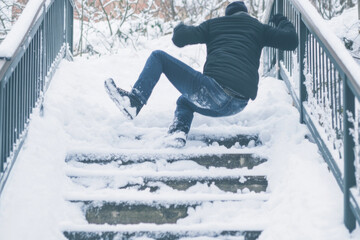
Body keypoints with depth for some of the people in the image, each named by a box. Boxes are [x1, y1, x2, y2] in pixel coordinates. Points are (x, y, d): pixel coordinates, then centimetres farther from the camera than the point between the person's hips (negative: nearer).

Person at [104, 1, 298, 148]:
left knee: (158, 57, 8)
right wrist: (282, 22, 39)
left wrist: (179, 28, 34)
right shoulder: (258, 28, 22)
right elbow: (291, 41, 16)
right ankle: (179, 133, 1)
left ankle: (134, 100, -14)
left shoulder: (213, 24, 16)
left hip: (215, 89, -5)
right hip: (238, 106, 5)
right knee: (184, 101, 34)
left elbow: (179, 39, 7)